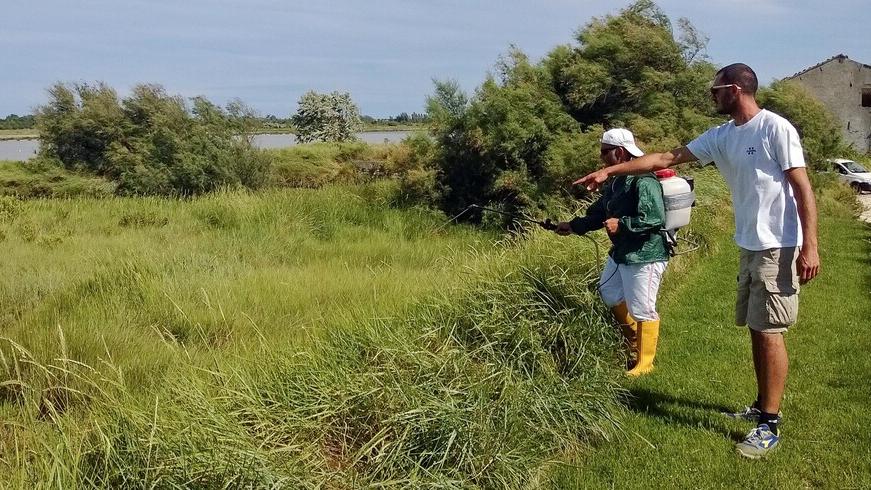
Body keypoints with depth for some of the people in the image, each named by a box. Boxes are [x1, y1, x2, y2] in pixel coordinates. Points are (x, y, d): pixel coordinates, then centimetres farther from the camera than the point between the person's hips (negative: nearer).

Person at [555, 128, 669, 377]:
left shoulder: (643, 181, -21)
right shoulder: (616, 181, 10)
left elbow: (655, 219, -28)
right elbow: (599, 213, 19)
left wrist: (621, 224, -25)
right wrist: (573, 226, 15)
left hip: (645, 256, -10)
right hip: (621, 253, 11)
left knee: (641, 309, -1)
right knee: (610, 294, 22)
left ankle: (644, 362, 15)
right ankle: (634, 341, 41)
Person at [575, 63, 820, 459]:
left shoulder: (776, 129, -11)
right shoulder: (721, 136, 10)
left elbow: (803, 188, -12)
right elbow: (666, 158, 11)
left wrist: (810, 246, -17)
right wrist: (608, 172, 8)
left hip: (777, 248, -7)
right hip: (748, 247, 7)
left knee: (769, 331, -6)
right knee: (755, 329, 12)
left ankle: (770, 425, 1)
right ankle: (762, 406, 25)